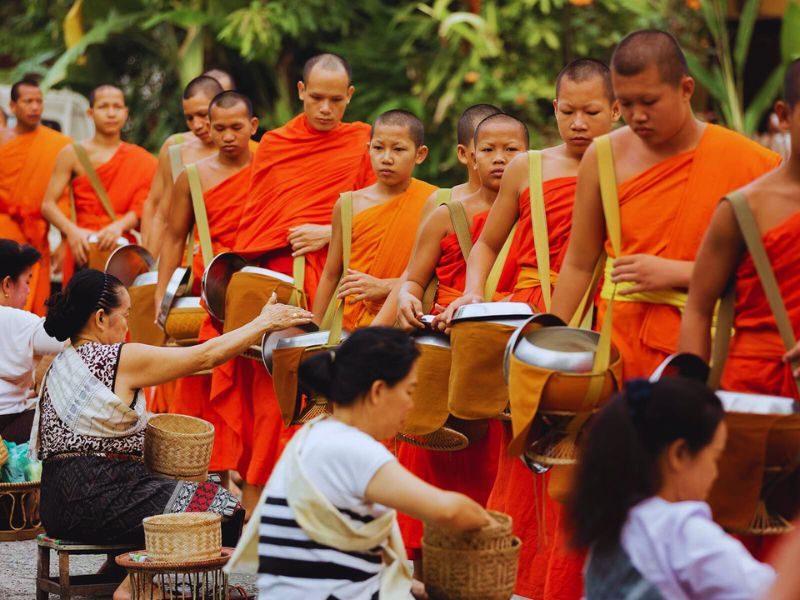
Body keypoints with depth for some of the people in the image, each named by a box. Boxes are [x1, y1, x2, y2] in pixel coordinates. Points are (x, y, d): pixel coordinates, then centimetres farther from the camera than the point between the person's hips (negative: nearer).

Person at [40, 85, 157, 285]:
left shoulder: (141, 162, 10)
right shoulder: (73, 154, 6)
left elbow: (141, 209, -1)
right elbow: (48, 205, 0)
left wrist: (119, 226, -22)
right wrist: (71, 231, -18)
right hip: (84, 249, -1)